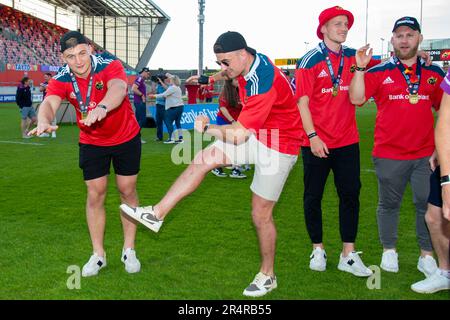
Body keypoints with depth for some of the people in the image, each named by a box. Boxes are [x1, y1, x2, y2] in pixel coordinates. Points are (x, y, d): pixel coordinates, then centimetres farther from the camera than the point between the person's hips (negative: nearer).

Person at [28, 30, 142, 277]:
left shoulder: (109, 65, -24)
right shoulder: (61, 80, -16)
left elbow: (118, 87, -45)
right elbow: (49, 102, -34)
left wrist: (102, 108, -68)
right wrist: (43, 121, -59)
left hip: (126, 138, -2)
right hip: (91, 143, 2)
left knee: (127, 191, 5)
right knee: (95, 194, 2)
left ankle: (129, 251, 21)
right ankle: (98, 255, 16)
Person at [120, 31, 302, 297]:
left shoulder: (263, 83, -31)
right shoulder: (251, 63, -3)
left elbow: (238, 135, -27)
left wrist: (206, 127, -15)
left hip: (278, 147, -8)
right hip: (254, 134, 9)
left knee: (261, 214, -1)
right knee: (203, 159, -5)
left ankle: (268, 276, 20)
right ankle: (157, 214, -1)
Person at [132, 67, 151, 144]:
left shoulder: (142, 80, 18)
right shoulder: (140, 78, -12)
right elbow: (134, 89, -23)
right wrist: (142, 95, -17)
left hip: (140, 102, 10)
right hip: (139, 102, -10)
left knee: (138, 119, 12)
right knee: (142, 119, -9)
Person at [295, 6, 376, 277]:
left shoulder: (353, 57, 8)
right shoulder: (310, 60, -4)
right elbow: (302, 102, -8)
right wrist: (313, 136, -15)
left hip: (347, 141, 4)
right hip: (316, 142, -3)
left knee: (351, 195, 4)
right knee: (313, 196, 7)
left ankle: (349, 255, 14)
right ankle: (318, 249, 24)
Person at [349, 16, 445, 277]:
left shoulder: (435, 74, 8)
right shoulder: (379, 72, 2)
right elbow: (357, 98, -10)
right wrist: (360, 68, -19)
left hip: (426, 154, 2)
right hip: (389, 154, -1)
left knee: (428, 204, 4)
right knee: (389, 204, 10)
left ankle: (427, 256, 18)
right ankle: (389, 252, 25)